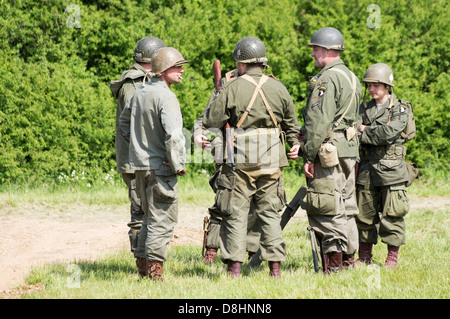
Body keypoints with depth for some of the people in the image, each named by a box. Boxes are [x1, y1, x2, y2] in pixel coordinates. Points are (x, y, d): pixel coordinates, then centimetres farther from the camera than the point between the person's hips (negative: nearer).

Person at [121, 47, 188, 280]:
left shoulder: (140, 93, 10)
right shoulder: (165, 96, -17)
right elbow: (173, 134, -26)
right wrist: (178, 164, -16)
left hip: (140, 164, 8)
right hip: (160, 165, -8)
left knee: (151, 217, 18)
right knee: (162, 219, -3)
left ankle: (143, 265, 19)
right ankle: (154, 271, -5)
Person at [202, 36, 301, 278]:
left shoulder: (233, 88, -8)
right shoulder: (278, 88, 4)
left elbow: (210, 121, -6)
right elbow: (291, 122, 16)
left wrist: (216, 101, 13)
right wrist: (294, 144, 33)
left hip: (240, 160, -3)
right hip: (271, 159, 3)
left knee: (235, 213, 3)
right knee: (269, 213, 10)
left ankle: (234, 266, -1)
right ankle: (275, 265, 7)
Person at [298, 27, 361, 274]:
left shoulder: (327, 79, -14)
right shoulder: (351, 78, 16)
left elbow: (319, 121, -19)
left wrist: (309, 156, -16)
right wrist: (307, 134, 19)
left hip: (328, 152, -9)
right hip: (349, 149, 9)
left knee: (326, 208, -6)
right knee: (345, 206, 13)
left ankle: (333, 263, -7)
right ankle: (348, 257, 17)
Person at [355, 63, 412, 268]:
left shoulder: (399, 109, -2)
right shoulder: (364, 108, 14)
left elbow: (389, 133, -16)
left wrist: (365, 131, -6)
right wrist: (375, 131, -10)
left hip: (390, 169, -5)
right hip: (366, 169, 5)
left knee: (391, 215, -3)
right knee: (364, 213, 7)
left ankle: (392, 258, 5)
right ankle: (364, 257, 17)